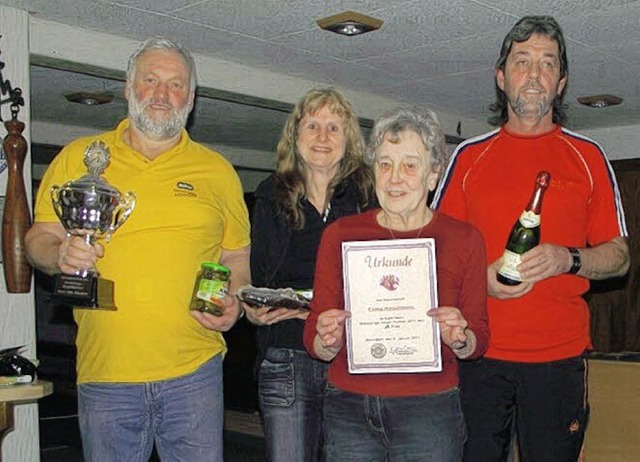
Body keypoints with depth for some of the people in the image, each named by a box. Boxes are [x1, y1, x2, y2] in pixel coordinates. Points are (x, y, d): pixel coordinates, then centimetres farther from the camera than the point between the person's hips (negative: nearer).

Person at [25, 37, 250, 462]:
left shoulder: (217, 170, 9)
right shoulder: (77, 158, 7)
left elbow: (237, 258, 14)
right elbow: (38, 238, 10)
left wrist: (233, 304, -6)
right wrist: (60, 254, -13)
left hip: (193, 370, 0)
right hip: (103, 374, 0)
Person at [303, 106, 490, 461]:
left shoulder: (464, 239, 1)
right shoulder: (340, 235, 3)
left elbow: (480, 339, 4)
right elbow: (314, 341, 4)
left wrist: (460, 340, -17)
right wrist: (328, 342, -17)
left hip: (429, 410, -1)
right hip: (348, 408, 1)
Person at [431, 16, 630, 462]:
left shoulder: (587, 156, 7)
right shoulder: (469, 155, 9)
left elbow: (619, 257, 7)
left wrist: (568, 259, -13)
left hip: (560, 357, 0)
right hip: (478, 353, 1)